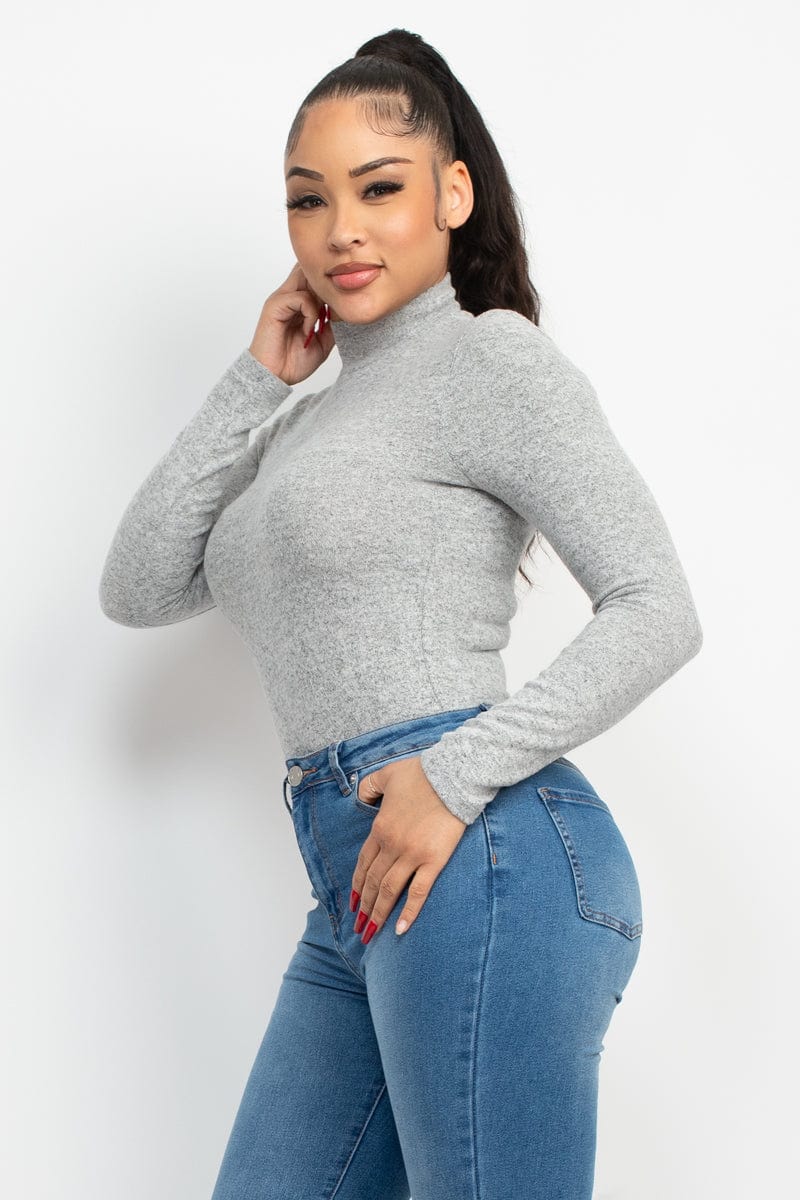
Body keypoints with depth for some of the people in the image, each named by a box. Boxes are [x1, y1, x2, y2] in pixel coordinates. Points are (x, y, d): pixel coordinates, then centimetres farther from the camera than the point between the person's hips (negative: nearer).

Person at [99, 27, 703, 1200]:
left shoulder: (491, 355, -1)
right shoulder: (314, 421, 24)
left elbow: (658, 610, -9)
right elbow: (138, 589, 15)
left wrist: (458, 772, -18)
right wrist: (255, 383, 10)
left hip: (483, 866, -8)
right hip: (356, 899, 8)